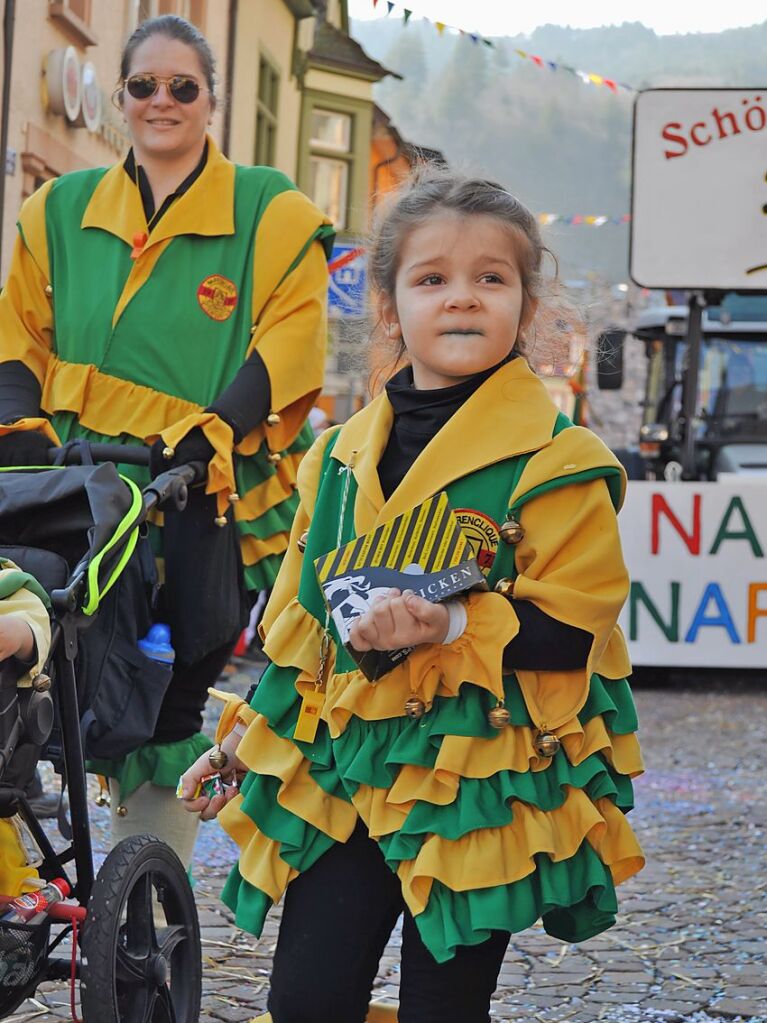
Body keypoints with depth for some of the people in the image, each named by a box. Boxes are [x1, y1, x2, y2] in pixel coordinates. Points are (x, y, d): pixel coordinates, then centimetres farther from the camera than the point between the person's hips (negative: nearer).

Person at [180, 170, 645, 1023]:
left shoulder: (557, 463, -8)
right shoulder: (341, 456, 9)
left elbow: (574, 626, -12)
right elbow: (296, 621, 17)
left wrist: (454, 627, -26)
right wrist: (244, 742, 18)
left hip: (481, 789, -5)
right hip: (344, 773, 5)